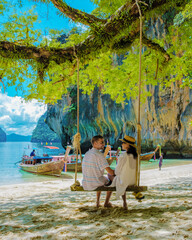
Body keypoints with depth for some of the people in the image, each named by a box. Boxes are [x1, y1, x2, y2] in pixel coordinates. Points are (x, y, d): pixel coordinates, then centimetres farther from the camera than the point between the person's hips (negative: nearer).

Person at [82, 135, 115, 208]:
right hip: (95, 184, -6)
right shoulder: (99, 155, -20)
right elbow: (110, 172, -20)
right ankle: (106, 203, 34)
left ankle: (97, 202, 39)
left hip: (85, 184, 7)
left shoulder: (87, 153, 4)